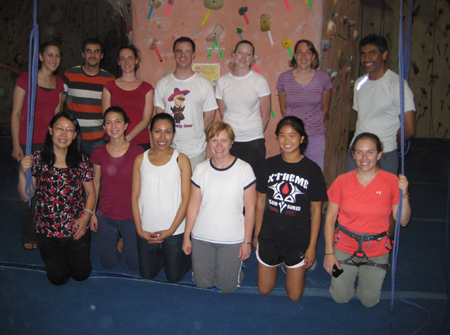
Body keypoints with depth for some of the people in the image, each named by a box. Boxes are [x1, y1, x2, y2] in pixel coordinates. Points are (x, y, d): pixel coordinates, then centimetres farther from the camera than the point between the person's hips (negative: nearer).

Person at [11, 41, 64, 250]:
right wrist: (16, 145, -9)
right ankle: (28, 235, 18)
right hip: (28, 143, -4)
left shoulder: (59, 83, 9)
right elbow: (16, 113, -5)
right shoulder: (25, 80, -6)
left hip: (50, 142, 4)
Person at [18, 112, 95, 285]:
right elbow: (26, 197, -8)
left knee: (81, 274, 13)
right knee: (58, 278, 12)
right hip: (47, 230, 0)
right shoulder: (37, 159, -8)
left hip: (77, 230, 0)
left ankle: (73, 253, 43)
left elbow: (90, 192, 2)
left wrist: (86, 217, -10)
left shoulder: (82, 161, -6)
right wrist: (22, 173, -23)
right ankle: (58, 256, 44)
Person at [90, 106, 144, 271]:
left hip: (131, 216, -2)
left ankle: (124, 240, 39)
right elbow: (95, 183, 5)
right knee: (108, 263, 14)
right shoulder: (99, 152, -5)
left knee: (135, 264, 10)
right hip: (106, 216, 2)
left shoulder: (138, 152, -11)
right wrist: (92, 213, 6)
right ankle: (118, 240, 42)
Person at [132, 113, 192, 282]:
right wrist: (139, 229, -6)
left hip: (174, 230, -2)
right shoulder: (140, 160, 1)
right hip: (146, 230, 2)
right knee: (147, 275, 14)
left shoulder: (181, 160, -5)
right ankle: (162, 255, 41)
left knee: (174, 277, 9)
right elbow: (135, 197, 2)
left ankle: (186, 257, 36)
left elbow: (186, 198, -7)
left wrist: (171, 230, -12)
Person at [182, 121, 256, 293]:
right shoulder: (201, 169, -2)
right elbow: (193, 205, 3)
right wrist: (186, 236, 4)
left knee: (227, 286, 7)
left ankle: (236, 264, 35)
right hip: (201, 238, 2)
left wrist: (247, 241, -5)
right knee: (202, 283, 12)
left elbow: (250, 209, -6)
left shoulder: (244, 169, -10)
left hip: (232, 240, -2)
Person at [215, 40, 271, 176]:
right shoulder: (222, 81, 6)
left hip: (253, 141, -2)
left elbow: (265, 115, 3)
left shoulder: (259, 81, -1)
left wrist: (256, 133, 8)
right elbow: (222, 113, 12)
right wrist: (230, 132, 9)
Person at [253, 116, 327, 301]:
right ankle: (277, 262, 40)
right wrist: (256, 234, 6)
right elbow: (260, 201, 4)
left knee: (295, 295, 9)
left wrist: (312, 246, -6)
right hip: (269, 237, 2)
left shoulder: (312, 170, -10)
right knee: (264, 290, 14)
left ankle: (290, 264, 37)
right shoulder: (269, 165, -3)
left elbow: (316, 210, -5)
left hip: (298, 241, -2)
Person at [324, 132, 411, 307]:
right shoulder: (342, 181, -11)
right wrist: (329, 252, -7)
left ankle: (364, 272, 37)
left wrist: (403, 195, -25)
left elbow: (403, 221, -9)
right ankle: (352, 269, 35)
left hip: (377, 251, 0)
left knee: (369, 301, 8)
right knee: (340, 297, 7)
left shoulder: (391, 181, -11)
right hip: (345, 247, 0)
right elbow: (330, 218, -5)